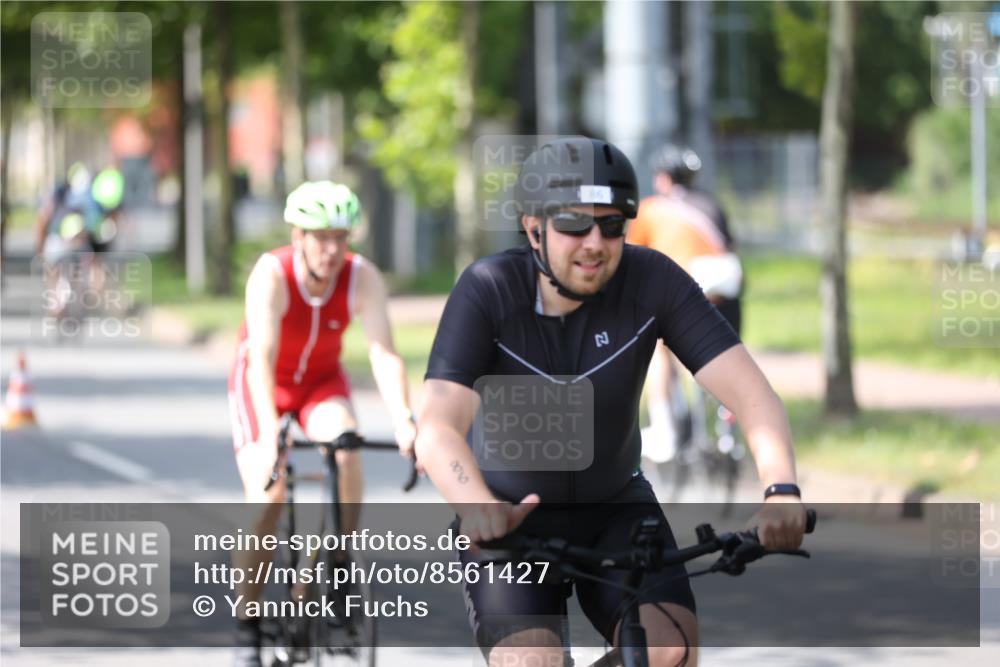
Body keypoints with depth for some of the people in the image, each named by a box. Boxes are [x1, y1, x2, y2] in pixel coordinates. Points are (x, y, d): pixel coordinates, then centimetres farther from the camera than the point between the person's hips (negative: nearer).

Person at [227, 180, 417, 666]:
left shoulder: (363, 278, -24)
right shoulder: (271, 275, -31)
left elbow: (384, 354, -32)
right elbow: (262, 358, -39)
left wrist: (403, 422, -47)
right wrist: (270, 436, -51)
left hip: (321, 381, 2)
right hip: (263, 385, -2)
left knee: (347, 453, -29)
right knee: (266, 500, -16)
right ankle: (248, 623, -2)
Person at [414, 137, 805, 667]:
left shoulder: (652, 281, -18)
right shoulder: (488, 290, -22)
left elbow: (752, 394, -25)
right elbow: (438, 428, -33)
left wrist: (781, 490, -45)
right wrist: (478, 509, -55)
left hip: (616, 511, 2)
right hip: (511, 518, -2)